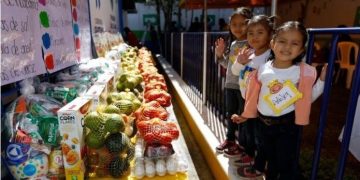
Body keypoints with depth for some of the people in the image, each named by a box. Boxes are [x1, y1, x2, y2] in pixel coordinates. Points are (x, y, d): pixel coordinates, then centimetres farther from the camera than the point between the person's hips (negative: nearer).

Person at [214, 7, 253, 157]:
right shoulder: (232, 44, 11)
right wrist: (220, 55, 5)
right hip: (230, 85, 7)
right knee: (230, 113, 18)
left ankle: (242, 144, 22)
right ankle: (230, 139, 35)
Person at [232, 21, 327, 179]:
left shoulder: (302, 72, -11)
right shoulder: (263, 69, -5)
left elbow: (308, 98, -4)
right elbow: (254, 95, 4)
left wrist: (322, 79, -13)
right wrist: (246, 115, 11)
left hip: (287, 125, -3)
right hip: (262, 122, 3)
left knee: (286, 162, 11)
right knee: (267, 157, 23)